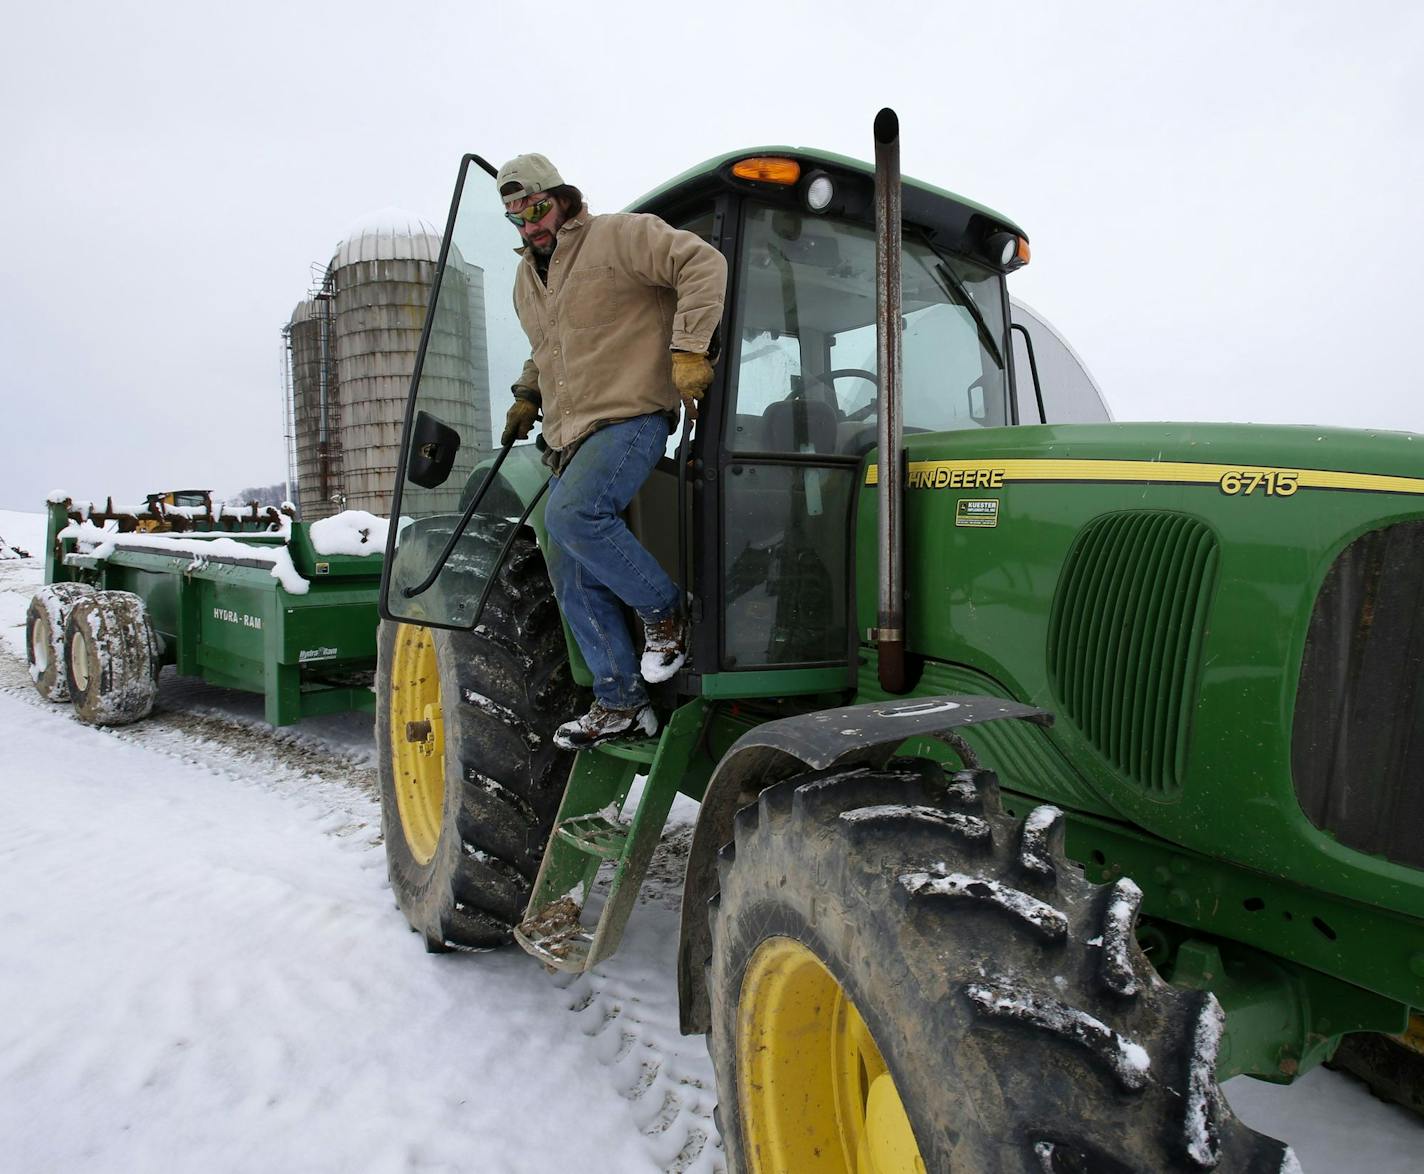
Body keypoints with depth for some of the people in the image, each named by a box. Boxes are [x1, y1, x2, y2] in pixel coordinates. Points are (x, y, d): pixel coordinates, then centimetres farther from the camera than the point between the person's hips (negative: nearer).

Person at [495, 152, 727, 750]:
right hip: (569, 438, 9)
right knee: (573, 578, 3)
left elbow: (703, 263, -14)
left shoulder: (617, 235, -4)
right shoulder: (527, 278, 22)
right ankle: (620, 702, 12)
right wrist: (527, 397, 24)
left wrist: (688, 348, -22)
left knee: (572, 515, -33)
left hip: (630, 417, -8)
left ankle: (666, 613, -11)